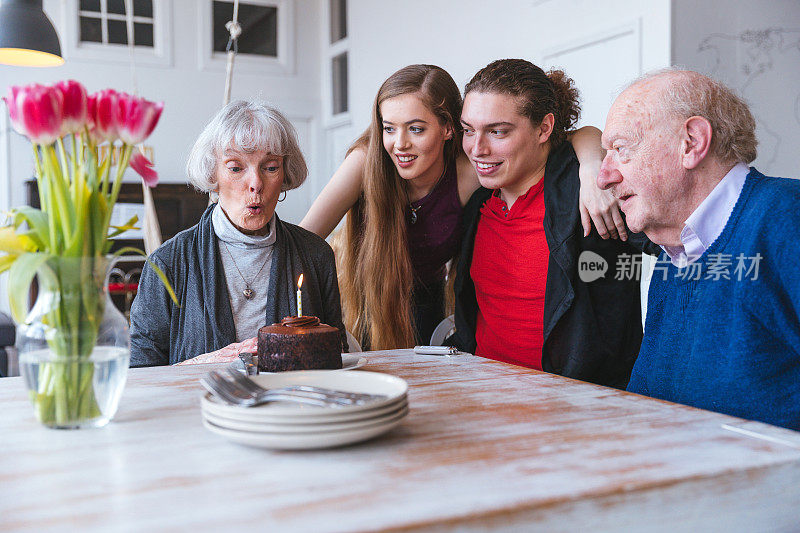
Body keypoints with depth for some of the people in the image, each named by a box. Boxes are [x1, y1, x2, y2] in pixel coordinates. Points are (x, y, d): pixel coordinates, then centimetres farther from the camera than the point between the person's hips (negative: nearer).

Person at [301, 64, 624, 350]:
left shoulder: (469, 172, -25)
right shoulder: (366, 161, -26)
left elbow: (583, 136, -23)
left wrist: (591, 172, -45)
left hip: (423, 305, 1)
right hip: (360, 302, -1)